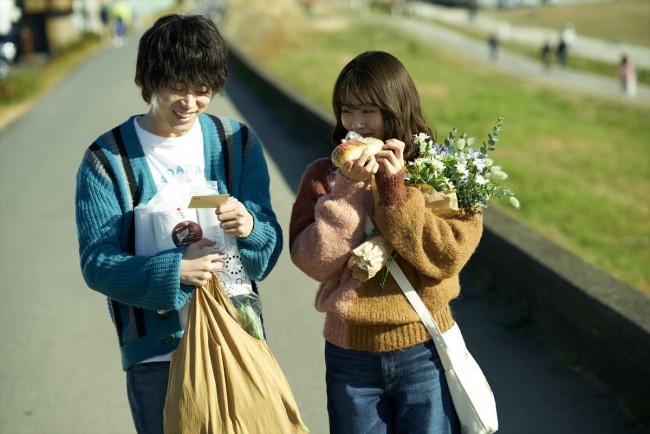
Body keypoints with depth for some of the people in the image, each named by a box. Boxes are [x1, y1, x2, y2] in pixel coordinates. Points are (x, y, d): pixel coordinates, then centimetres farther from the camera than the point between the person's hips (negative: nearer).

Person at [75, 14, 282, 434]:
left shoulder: (238, 142, 1)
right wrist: (174, 272, -25)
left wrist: (249, 227, -23)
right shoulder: (107, 159, -6)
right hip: (157, 353, -2)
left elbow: (271, 251, 0)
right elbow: (97, 264, -10)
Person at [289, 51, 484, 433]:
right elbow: (311, 262, -10)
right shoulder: (323, 176, 0)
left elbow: (448, 256, -14)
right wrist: (348, 189, -18)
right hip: (350, 353, 1)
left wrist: (395, 190, -18)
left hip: (424, 352, -1)